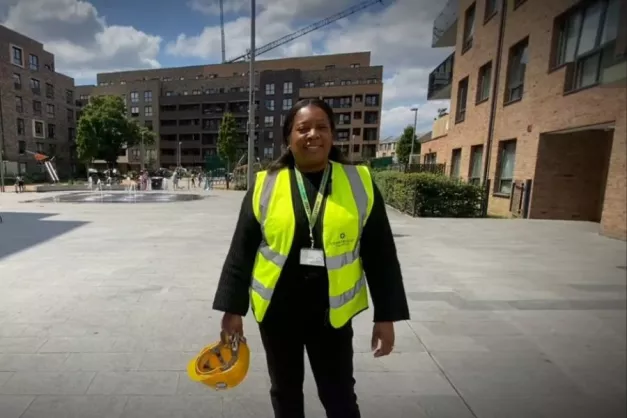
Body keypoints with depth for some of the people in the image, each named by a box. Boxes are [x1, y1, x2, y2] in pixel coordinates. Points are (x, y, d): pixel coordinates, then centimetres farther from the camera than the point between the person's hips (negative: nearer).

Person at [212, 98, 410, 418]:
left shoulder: (359, 182, -5)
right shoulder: (265, 185, -5)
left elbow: (380, 254, -3)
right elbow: (241, 251, -1)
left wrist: (386, 315, -3)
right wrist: (233, 309, -2)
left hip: (332, 313, 0)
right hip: (276, 311, 1)